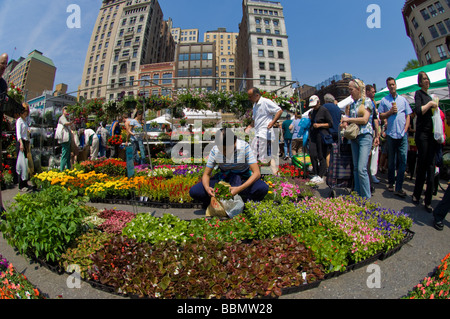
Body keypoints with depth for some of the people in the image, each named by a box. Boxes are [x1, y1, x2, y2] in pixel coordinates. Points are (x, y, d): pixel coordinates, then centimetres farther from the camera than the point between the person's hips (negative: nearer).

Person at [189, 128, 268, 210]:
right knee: (194, 192, -19)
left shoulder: (244, 147, -22)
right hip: (223, 178, 2)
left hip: (244, 180, -1)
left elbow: (257, 173, -26)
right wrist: (207, 187, -33)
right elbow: (206, 174, -9)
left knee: (263, 188, -35)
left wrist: (239, 188, -40)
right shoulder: (215, 150, -16)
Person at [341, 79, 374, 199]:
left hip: (365, 136, -7)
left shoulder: (367, 101, -2)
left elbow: (365, 119, -13)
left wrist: (348, 119, -8)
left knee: (362, 168, -13)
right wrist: (345, 124, -1)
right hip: (354, 137, 7)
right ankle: (358, 194, 18)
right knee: (356, 168, 9)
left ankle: (366, 197, -1)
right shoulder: (352, 104, 17)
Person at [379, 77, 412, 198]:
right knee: (391, 161, 8)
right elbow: (381, 116, 5)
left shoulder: (403, 99, 11)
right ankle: (391, 183, 24)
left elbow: (408, 116, 11)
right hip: (391, 134, -1)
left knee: (403, 160, -7)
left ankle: (399, 188, -3)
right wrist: (390, 111, -11)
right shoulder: (384, 100, 6)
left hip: (402, 134, 1)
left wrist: (405, 129, 0)